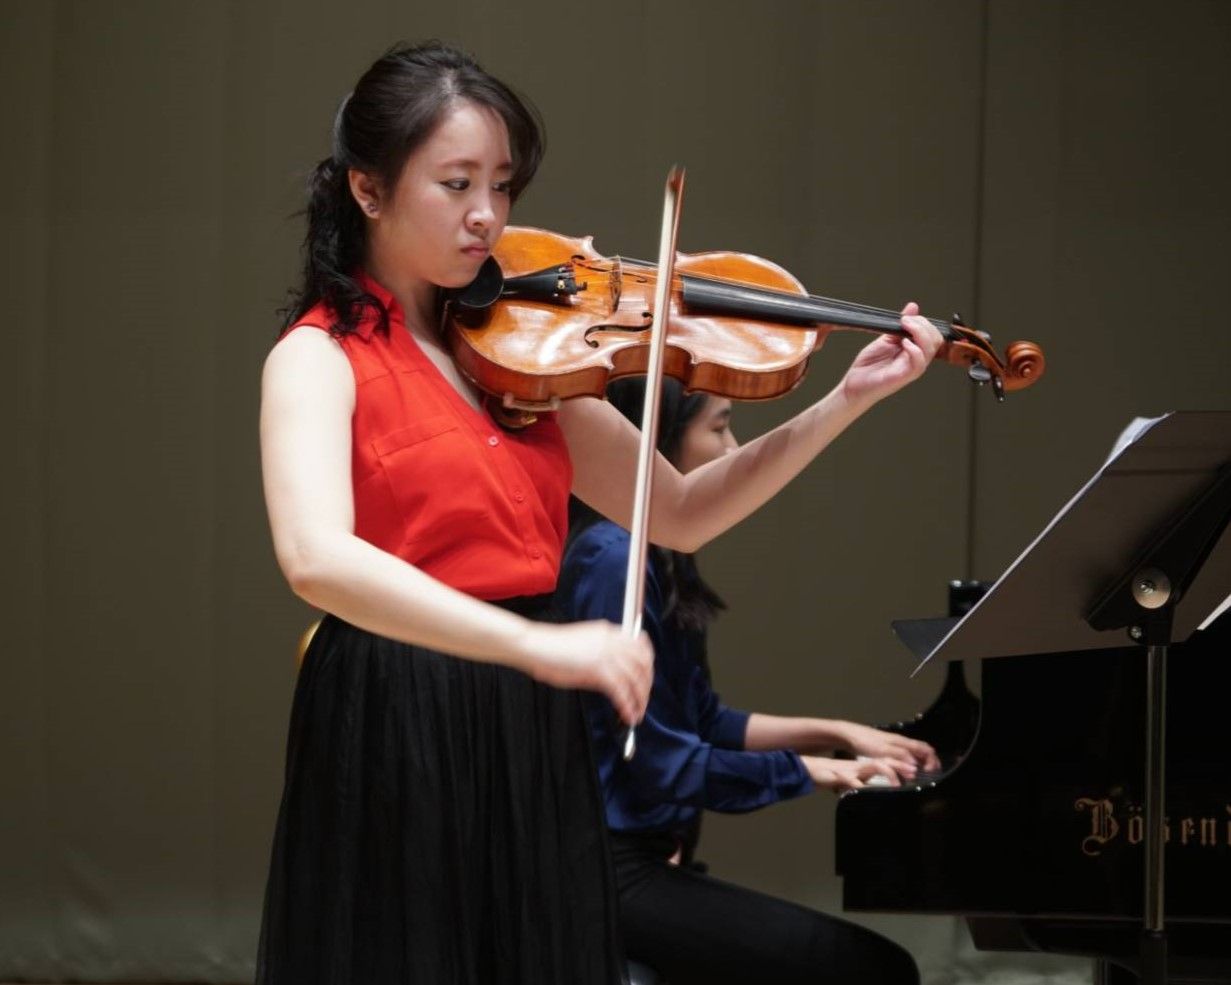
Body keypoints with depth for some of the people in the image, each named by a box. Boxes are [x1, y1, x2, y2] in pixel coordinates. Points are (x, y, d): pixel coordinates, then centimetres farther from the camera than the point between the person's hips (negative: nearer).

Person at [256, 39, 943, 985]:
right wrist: (534, 644, -36)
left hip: (537, 749, 6)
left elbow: (682, 515, 15)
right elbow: (316, 557, -27)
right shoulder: (320, 360, -8)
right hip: (396, 751, -6)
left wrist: (846, 401, 3)